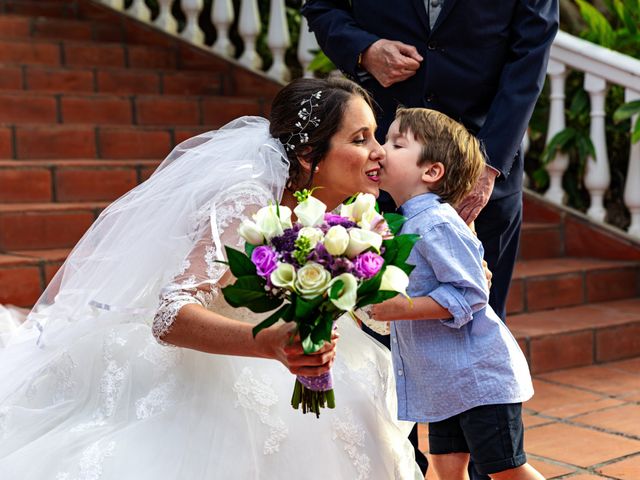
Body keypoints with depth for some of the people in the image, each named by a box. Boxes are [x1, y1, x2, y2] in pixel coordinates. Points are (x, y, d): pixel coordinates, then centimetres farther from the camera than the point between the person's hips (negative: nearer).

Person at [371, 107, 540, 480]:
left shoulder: (437, 224, -21)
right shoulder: (404, 224, 10)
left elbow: (469, 295, -25)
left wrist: (401, 309, -27)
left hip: (479, 374, -9)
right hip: (444, 380, 9)